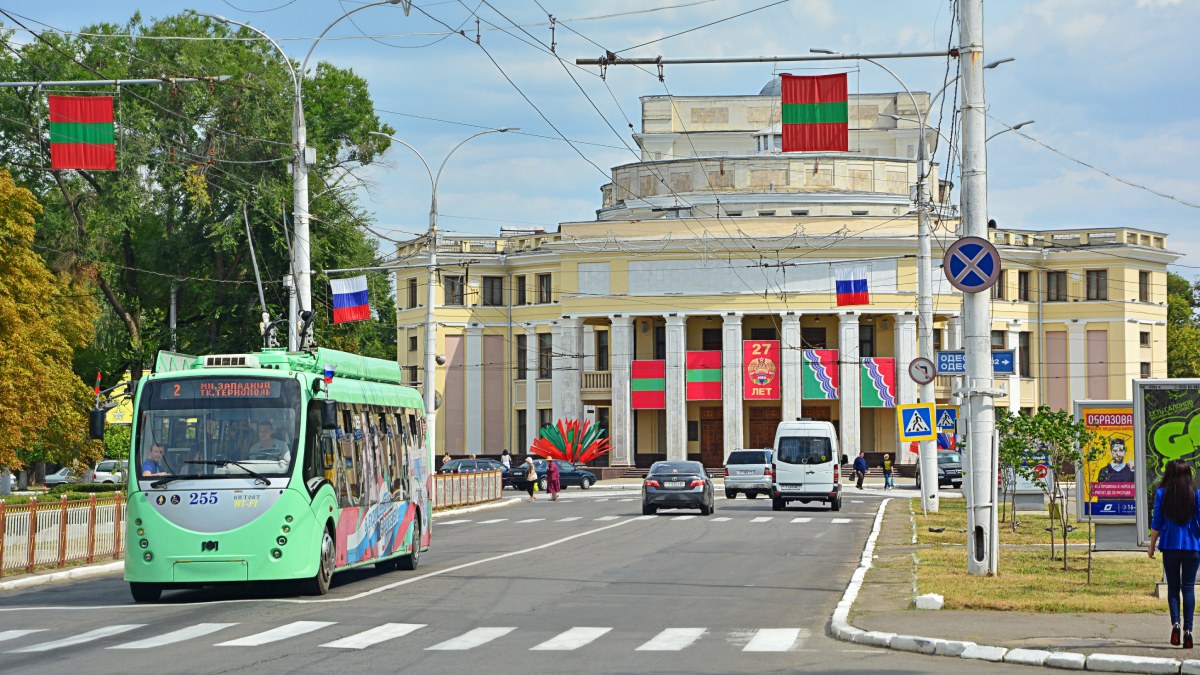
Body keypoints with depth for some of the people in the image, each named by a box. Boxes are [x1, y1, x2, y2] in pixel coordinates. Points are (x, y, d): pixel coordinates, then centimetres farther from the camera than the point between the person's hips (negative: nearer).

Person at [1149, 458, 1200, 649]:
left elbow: (1156, 522, 1)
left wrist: (1152, 545, 12)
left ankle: (1175, 622, -11)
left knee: (1173, 586, 10)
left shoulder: (1161, 494, -2)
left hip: (1170, 546, 0)